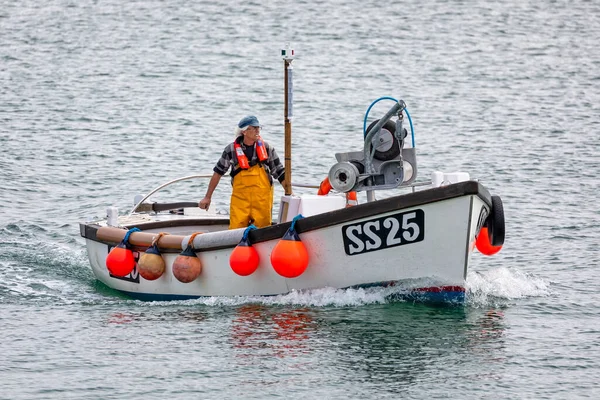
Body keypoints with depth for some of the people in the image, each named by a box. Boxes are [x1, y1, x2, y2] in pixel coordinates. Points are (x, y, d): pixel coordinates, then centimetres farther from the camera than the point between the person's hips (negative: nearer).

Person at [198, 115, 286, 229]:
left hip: (263, 200, 1)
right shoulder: (231, 150, 0)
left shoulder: (267, 148, 2)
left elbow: (280, 173, 8)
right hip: (239, 199, -1)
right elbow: (218, 173, 8)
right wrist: (207, 197, 10)